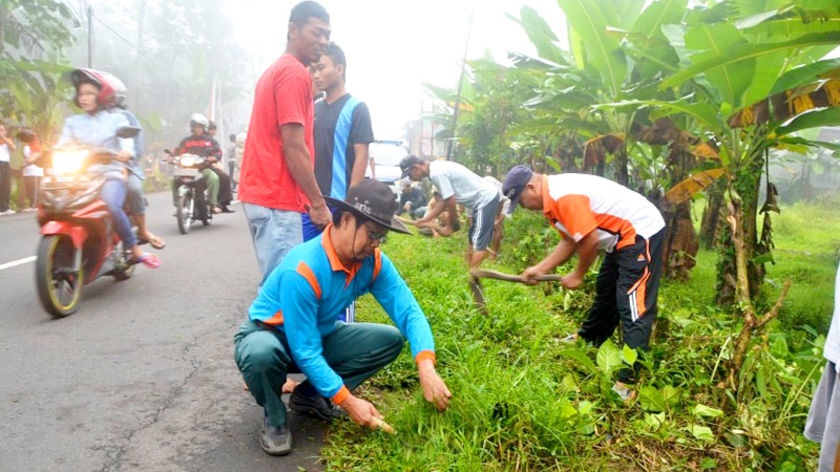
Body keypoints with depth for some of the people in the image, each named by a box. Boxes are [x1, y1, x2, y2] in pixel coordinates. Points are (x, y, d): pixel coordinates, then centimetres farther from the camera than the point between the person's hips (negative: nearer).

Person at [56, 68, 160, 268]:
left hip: (111, 175, -3)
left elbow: (127, 140, -7)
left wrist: (125, 153, -31)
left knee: (111, 206, -34)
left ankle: (135, 250, -20)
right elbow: (61, 146, 6)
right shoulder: (73, 122, 20)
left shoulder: (116, 118, 11)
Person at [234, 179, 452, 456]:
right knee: (262, 354, -41)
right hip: (268, 336, -6)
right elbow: (305, 351, -31)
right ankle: (274, 418, -6)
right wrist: (349, 402, -29)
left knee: (390, 339, -10)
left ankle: (310, 395, 3)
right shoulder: (302, 269, -35)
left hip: (320, 335, 6)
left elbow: (408, 311, -18)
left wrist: (426, 368, -34)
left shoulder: (374, 262, -16)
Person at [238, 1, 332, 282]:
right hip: (278, 199, -10)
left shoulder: (274, 71, 19)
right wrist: (318, 202, -12)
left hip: (261, 192, 10)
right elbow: (293, 146, -18)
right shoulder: (295, 73, -12)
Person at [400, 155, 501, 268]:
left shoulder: (436, 173, -20)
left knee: (479, 243, -12)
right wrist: (426, 219, 13)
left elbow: (451, 202, -19)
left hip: (486, 198, -10)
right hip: (487, 198, 10)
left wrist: (451, 225, -4)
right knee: (473, 240, 15)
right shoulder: (437, 168, 11)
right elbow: (444, 200, 15)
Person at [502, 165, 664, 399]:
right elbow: (570, 241, 10)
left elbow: (591, 240, -26)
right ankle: (588, 340, 45)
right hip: (623, 237, 11)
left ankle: (628, 383, -10)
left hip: (642, 232, -11)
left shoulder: (564, 196, -26)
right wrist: (540, 269, 3)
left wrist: (578, 275, -10)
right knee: (605, 292, 25)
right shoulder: (553, 196, 7)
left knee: (633, 308, -12)